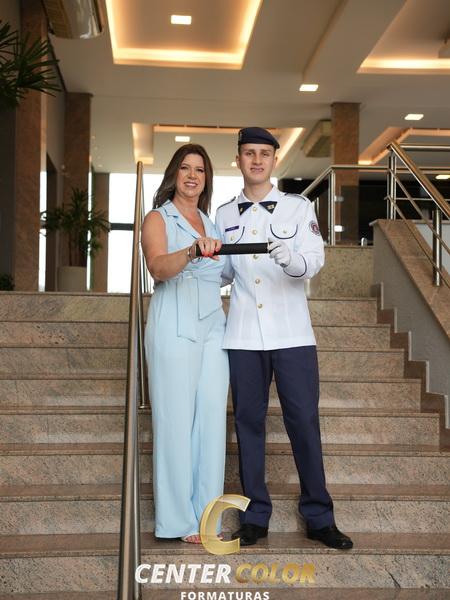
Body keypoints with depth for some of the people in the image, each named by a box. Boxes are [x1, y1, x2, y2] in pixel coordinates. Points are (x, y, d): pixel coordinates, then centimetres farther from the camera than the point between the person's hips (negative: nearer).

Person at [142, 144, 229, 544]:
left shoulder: (210, 221, 20)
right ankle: (179, 520, 4)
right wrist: (192, 251, -35)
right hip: (175, 328, -6)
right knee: (177, 421, -5)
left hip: (213, 327, 6)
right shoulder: (158, 219, 1)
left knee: (212, 419, 3)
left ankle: (205, 515, 12)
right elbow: (158, 268, -19)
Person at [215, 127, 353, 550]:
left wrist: (290, 258, -28)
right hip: (243, 336, 2)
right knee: (249, 422, 5)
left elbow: (314, 261, -7)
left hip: (292, 333, -2)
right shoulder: (225, 214, 12)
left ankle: (318, 517, 9)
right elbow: (223, 273, 16)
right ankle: (255, 516, 15)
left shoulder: (299, 207, 5)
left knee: (304, 422, -2)